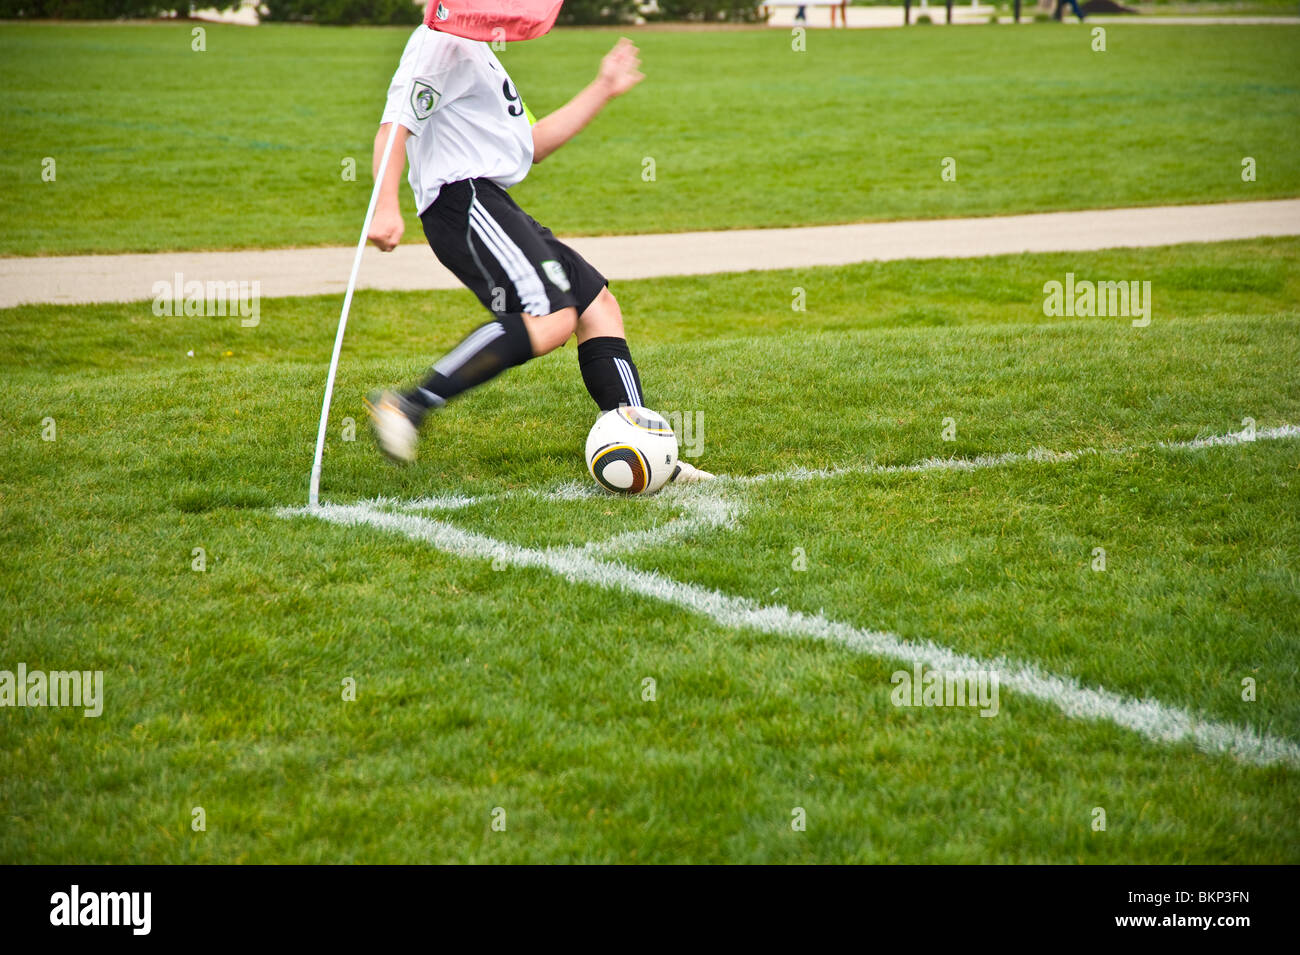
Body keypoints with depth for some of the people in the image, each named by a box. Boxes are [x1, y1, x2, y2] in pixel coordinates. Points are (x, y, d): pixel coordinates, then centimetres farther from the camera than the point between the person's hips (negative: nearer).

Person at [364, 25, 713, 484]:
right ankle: (408, 406, -28)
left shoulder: (475, 48, 28)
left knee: (598, 305, 9)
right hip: (463, 201, -11)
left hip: (493, 205, 11)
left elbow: (531, 145, 30)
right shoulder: (443, 40, -5)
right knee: (552, 319, -26)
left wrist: (602, 90, 33)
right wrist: (386, 206, -30)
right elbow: (395, 124, -16)